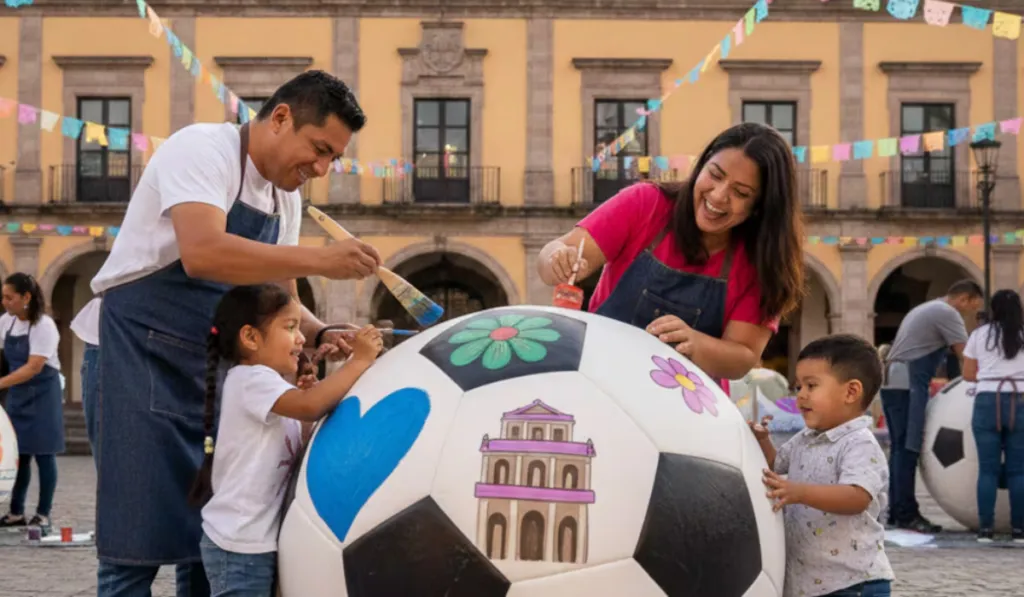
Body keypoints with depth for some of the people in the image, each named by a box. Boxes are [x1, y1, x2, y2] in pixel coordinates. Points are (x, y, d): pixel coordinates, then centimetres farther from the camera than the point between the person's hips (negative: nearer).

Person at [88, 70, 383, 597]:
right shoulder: (202, 149, -15)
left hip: (217, 366, 8)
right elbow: (201, 254, -32)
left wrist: (319, 334, -5)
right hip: (146, 351, -8)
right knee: (140, 537, -9)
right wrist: (320, 259, -33)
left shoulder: (286, 197, 10)